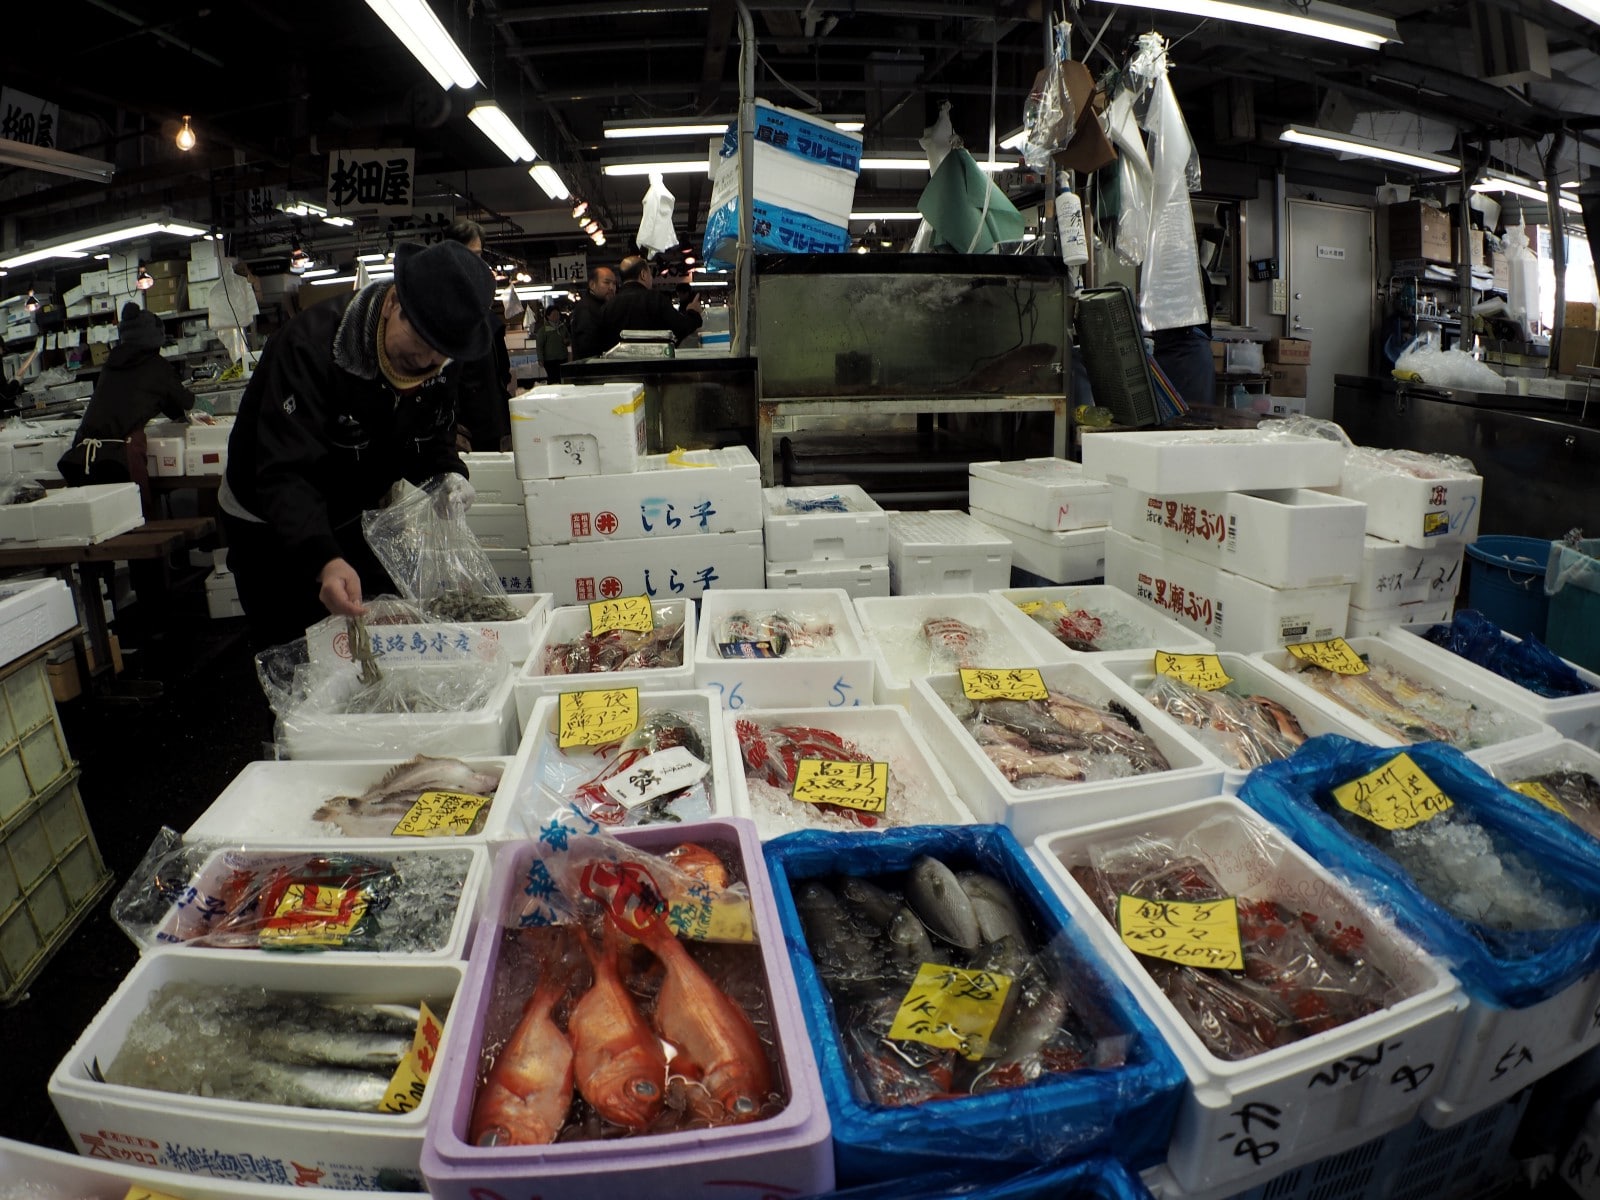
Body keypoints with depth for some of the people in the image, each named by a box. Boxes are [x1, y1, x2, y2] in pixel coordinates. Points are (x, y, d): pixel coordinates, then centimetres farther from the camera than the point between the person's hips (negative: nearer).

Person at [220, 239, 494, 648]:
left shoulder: (443, 362, -12)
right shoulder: (311, 345, -31)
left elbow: (430, 441, 1)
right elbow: (284, 473, -39)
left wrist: (449, 475, -24)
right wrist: (324, 561, -55)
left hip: (355, 518, 5)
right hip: (269, 527, -5)